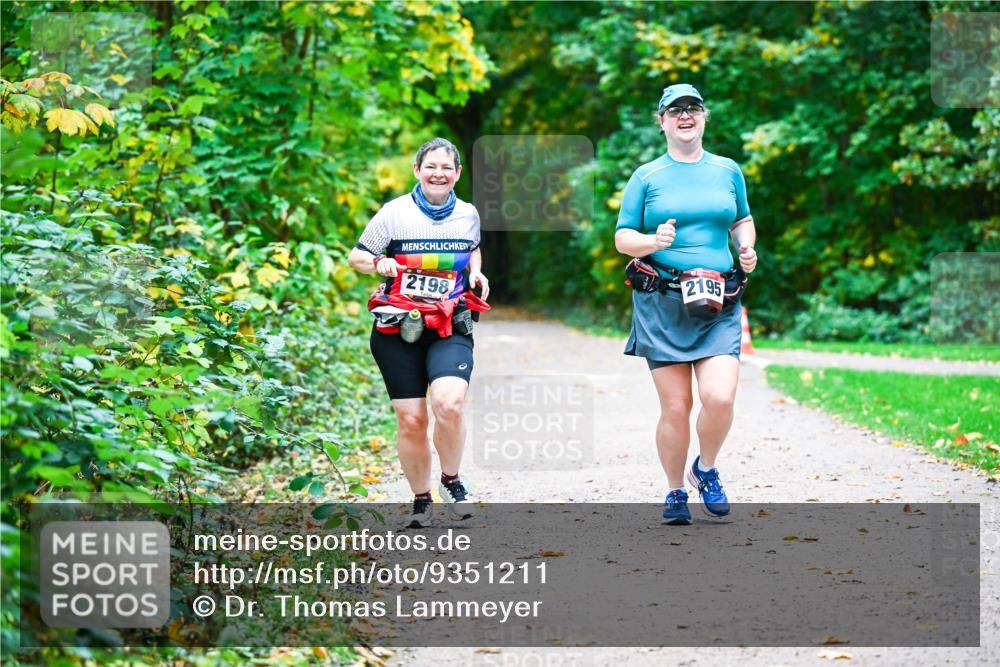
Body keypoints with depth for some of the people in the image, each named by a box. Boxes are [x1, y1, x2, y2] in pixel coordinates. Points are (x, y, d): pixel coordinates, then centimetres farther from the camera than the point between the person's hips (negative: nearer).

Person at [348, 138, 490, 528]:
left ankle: (451, 480, 3)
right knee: (410, 419, -2)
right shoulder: (395, 213, -1)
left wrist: (476, 273, 8)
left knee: (448, 403, -23)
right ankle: (421, 499, 18)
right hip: (398, 330, -1)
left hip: (449, 329, 1)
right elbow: (355, 257, 5)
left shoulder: (468, 215, 8)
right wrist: (378, 263, -16)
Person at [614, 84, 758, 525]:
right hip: (662, 305, -1)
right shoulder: (647, 177, 6)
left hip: (719, 306, 1)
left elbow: (743, 220, 27)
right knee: (675, 407, -3)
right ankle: (675, 493, 18)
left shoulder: (728, 171, 13)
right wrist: (653, 241, -14)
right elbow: (622, 238, 6)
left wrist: (747, 249, 6)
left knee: (720, 397, -15)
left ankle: (706, 469, 14)